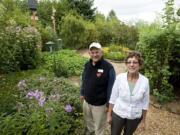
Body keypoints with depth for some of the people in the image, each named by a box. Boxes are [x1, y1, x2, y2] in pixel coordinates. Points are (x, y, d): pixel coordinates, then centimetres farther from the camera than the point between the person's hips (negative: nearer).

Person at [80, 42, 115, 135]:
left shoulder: (108, 67, -23)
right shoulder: (87, 65, -4)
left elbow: (111, 87, -18)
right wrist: (82, 93, 15)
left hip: (99, 103, -6)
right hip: (87, 101, 6)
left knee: (99, 125, 16)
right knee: (88, 119, 31)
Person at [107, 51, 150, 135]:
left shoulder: (145, 81, -16)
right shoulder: (119, 77, -17)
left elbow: (145, 103, -4)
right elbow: (113, 97, -8)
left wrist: (143, 120, 3)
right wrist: (109, 114, -1)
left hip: (135, 117, 1)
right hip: (118, 114, 0)